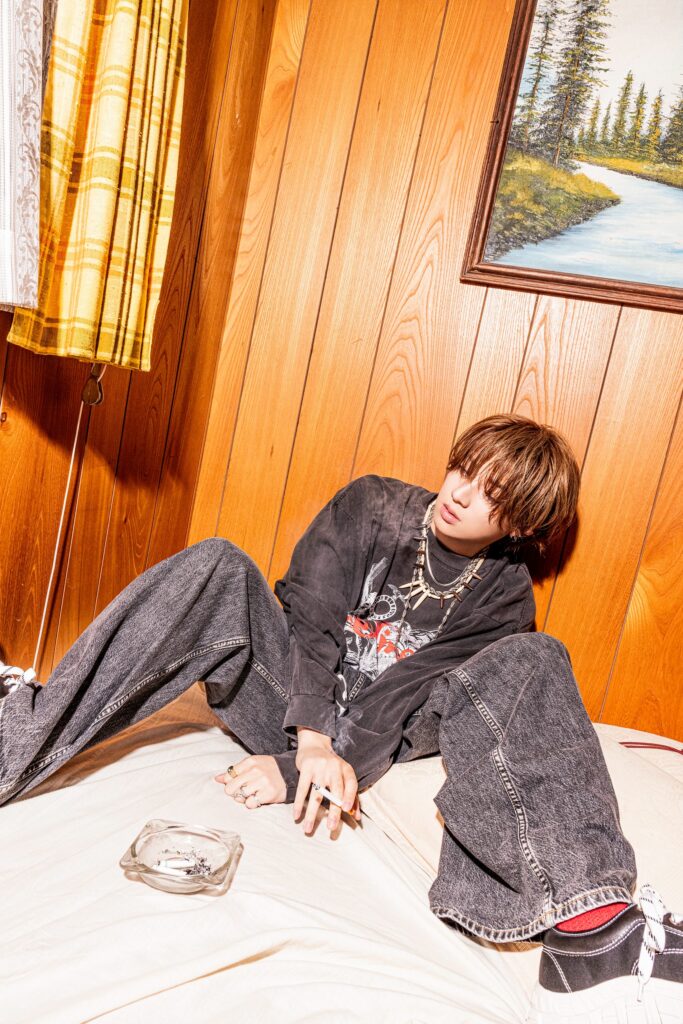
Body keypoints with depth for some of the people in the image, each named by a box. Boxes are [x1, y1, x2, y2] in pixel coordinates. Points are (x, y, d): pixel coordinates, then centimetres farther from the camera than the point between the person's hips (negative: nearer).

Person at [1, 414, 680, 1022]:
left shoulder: (502, 599, -2)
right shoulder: (371, 506, -2)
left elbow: (401, 703, -12)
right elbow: (311, 620, -11)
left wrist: (293, 772, -22)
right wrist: (311, 741, -25)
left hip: (363, 742, 0)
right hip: (292, 703, 1)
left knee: (530, 662, -22)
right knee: (217, 567, -25)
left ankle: (585, 929, -44)